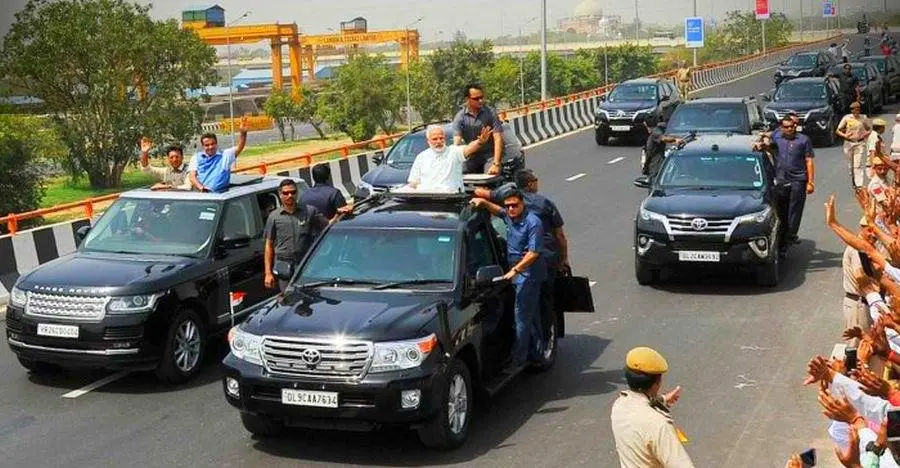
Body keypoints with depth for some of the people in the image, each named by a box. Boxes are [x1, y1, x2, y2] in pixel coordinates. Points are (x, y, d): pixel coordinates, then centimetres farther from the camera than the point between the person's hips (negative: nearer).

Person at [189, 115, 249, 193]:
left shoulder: (225, 155, 15)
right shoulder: (197, 157, 17)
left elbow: (239, 148, 1)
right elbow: (192, 177, 9)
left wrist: (243, 133, -17)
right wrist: (201, 187, -11)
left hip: (220, 193, 0)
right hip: (201, 193, 0)